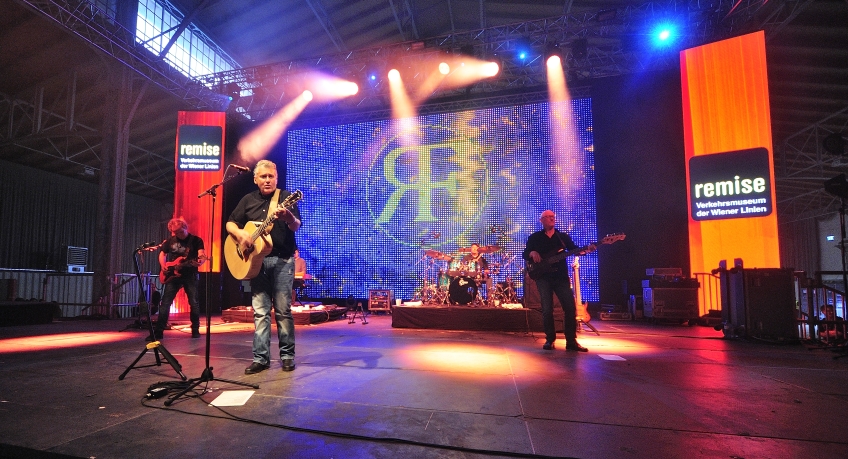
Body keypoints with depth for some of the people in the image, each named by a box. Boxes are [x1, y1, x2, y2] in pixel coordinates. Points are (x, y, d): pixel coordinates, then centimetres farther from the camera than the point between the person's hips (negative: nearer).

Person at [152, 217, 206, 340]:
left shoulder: (196, 240, -3)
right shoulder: (170, 241, 7)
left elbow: (202, 255, -14)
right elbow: (162, 254, 17)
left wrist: (200, 261, -38)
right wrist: (163, 266, -2)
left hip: (190, 276, -3)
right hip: (173, 276, 3)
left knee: (194, 303, -2)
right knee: (165, 303, 0)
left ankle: (195, 330, 11)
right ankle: (158, 331, 6)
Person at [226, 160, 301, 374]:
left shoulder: (285, 197, -1)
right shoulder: (248, 200, 11)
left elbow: (296, 226, -13)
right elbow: (230, 223, 15)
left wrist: (287, 216, -36)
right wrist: (239, 233, -8)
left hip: (282, 260, -3)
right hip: (256, 260, 3)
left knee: (283, 310, -1)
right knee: (260, 311, 4)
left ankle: (287, 355, 11)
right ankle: (261, 358, 10)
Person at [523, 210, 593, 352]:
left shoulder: (563, 236, 14)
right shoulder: (534, 237, 9)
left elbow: (574, 249, 3)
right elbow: (525, 254, 4)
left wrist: (586, 250, -17)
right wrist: (532, 253, -18)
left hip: (561, 276, 2)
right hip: (543, 277, -2)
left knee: (570, 307, -5)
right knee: (547, 310, -3)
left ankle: (571, 341, 4)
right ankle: (550, 340, 9)